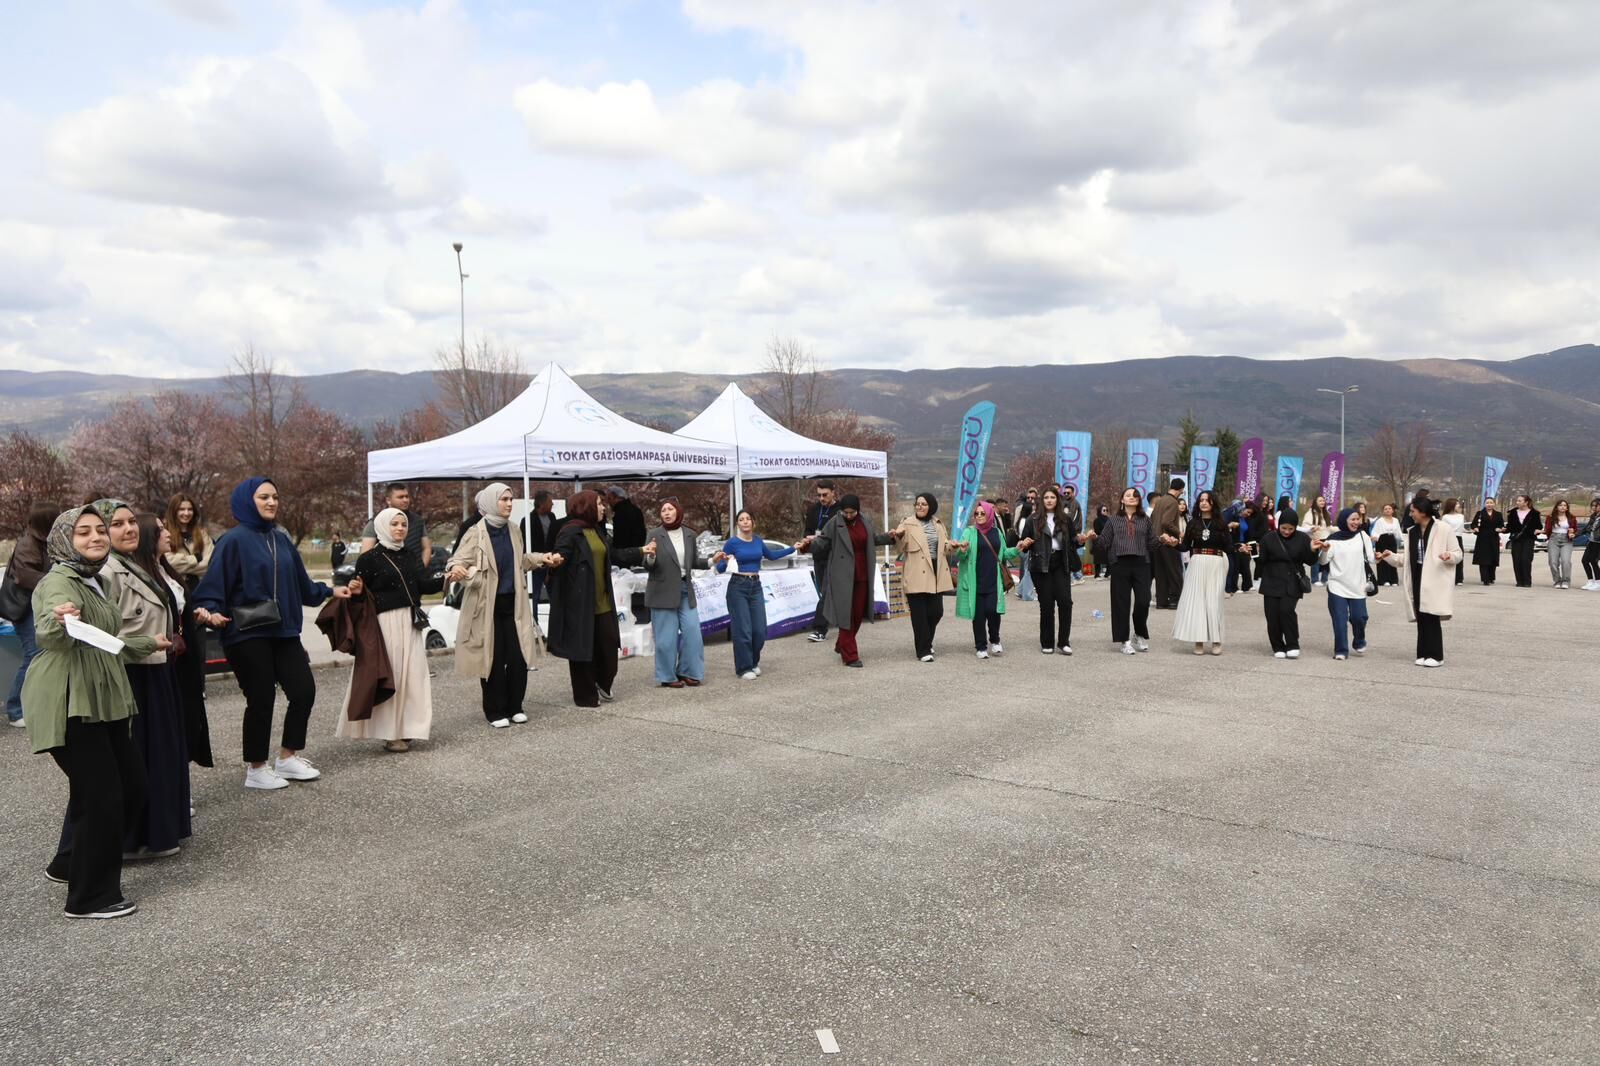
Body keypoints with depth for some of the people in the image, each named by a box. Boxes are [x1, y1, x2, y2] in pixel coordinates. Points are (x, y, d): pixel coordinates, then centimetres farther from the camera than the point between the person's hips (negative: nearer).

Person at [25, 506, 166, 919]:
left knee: (131, 787, 10)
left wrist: (149, 644, 44)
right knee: (101, 798, -7)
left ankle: (72, 864, 28)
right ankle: (89, 897, 6)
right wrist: (59, 621, -55)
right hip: (71, 705, -9)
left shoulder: (95, 581, 17)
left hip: (105, 700, 9)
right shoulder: (59, 582, -12)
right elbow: (49, 637, -33)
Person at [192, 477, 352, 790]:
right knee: (261, 700, -1)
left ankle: (288, 758, 22)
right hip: (247, 635, -7)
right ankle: (256, 769, 16)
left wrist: (330, 591, 30)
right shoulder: (234, 540, -9)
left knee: (304, 691, 5)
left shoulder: (281, 540, 11)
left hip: (283, 632, 7)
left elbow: (300, 582, 22)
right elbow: (214, 584, -13)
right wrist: (210, 611, -30)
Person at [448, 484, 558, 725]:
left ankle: (514, 707, 19)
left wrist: (542, 559, 14)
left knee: (519, 657, 3)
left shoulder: (514, 531, 7)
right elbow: (459, 561, -17)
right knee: (493, 659, 1)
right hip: (488, 605, -5)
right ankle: (495, 711, 14)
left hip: (513, 603, 5)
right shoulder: (475, 534, -10)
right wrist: (457, 570, -38)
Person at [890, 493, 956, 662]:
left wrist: (952, 546, -1)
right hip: (916, 575, -5)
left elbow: (944, 548, 21)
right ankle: (923, 650, 6)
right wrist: (899, 536, -32)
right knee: (920, 614, -3)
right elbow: (901, 547, -11)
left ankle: (925, 643, 30)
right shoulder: (908, 523, -3)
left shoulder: (938, 524, 13)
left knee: (936, 611, 7)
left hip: (935, 573, 5)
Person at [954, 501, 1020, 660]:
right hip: (975, 580, -2)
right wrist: (962, 551, -28)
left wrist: (1017, 549, 3)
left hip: (993, 581, 2)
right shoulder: (969, 532, -1)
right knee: (978, 614, 1)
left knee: (992, 610, -9)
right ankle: (981, 647, 14)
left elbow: (1004, 553, 19)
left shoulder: (997, 532, 9)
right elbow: (962, 557, -6)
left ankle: (995, 640, 15)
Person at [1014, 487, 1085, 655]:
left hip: (1061, 564, 1)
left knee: (1065, 601, -8)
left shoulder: (1066, 518, 7)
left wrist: (1081, 539, -12)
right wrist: (1024, 544, -15)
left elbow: (1074, 540, 9)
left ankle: (1063, 642, 1)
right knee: (1046, 604, 1)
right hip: (1041, 565, -1)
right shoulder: (1033, 519, 3)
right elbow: (1023, 541, 6)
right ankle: (1047, 643, 11)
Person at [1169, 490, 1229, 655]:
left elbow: (1228, 546, 1)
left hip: (1216, 565, -1)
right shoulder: (1193, 523, 7)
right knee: (1195, 600, -1)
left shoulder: (1221, 523, 3)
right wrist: (1175, 544, -14)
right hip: (1197, 564, 1)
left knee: (1213, 602, -1)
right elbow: (1186, 546, 5)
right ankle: (1199, 641, 4)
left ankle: (1216, 641, 9)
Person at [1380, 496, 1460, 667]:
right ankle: (1423, 653, 13)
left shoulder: (1443, 529, -7)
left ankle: (1436, 655, 1)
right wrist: (1391, 556, 1)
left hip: (1435, 580, -6)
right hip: (1417, 579, 6)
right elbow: (1406, 558, 14)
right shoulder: (1412, 532, 11)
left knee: (1432, 617, -7)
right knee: (1421, 617, 7)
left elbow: (1458, 553, -4)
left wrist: (1449, 556, -25)